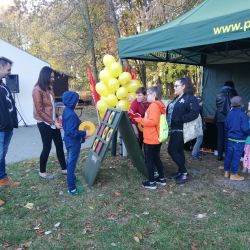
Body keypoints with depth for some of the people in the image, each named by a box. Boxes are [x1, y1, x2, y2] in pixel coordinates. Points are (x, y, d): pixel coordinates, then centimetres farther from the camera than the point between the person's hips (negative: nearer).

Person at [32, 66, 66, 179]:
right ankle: (42, 172, 20)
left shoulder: (49, 88, 10)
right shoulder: (37, 90, -15)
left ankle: (64, 169, 22)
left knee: (59, 145, 11)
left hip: (53, 122, 8)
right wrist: (53, 122, -17)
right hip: (44, 123, -8)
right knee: (47, 147, 2)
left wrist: (56, 118, 4)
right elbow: (40, 111, -17)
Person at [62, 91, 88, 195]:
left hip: (69, 141, 10)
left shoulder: (66, 111, 4)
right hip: (73, 142, -10)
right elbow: (72, 132, -29)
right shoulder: (71, 114, -27)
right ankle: (71, 188, 8)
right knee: (72, 164, -2)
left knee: (70, 162, 24)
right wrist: (84, 133, -22)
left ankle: (71, 178, 43)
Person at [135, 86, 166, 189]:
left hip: (151, 139, -10)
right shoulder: (159, 105, 13)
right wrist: (142, 119, 13)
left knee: (149, 159, 2)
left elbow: (153, 121, -26)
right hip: (156, 138, 10)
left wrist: (139, 120, -16)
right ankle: (162, 178, 28)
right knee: (156, 158, 19)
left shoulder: (154, 105, -18)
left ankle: (151, 182, 10)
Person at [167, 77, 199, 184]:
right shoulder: (177, 98, 16)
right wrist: (169, 124, 4)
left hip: (181, 130, -9)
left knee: (172, 150, -8)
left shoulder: (190, 98, -13)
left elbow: (195, 112, -24)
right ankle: (181, 171, 27)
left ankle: (184, 173, 5)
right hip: (175, 129, 9)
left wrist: (180, 119, -27)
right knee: (178, 151, 14)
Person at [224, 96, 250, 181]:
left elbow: (226, 125, 11)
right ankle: (233, 174, 13)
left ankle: (226, 172, 24)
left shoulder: (230, 113, 1)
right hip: (239, 140, -6)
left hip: (230, 138, 6)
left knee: (228, 155, 14)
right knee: (236, 157, 4)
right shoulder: (243, 115, -18)